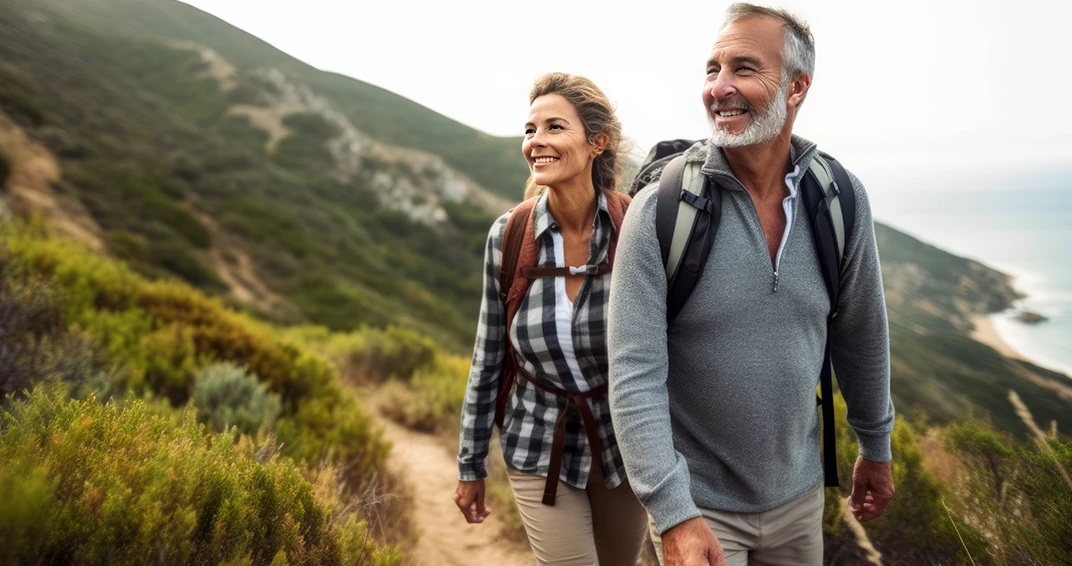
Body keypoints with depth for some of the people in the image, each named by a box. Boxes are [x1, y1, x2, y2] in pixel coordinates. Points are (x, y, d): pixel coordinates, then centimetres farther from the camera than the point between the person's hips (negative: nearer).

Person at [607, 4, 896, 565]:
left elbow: (861, 334, 6)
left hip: (800, 493, 4)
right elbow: (634, 375, -20)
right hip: (696, 503, -4)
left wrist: (876, 447, 15)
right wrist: (673, 515, -24)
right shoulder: (659, 209, -18)